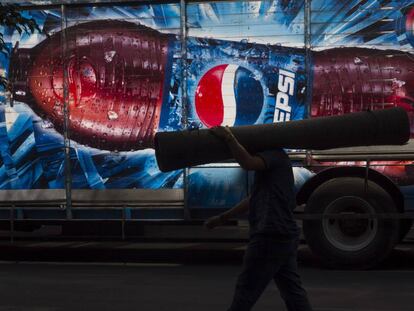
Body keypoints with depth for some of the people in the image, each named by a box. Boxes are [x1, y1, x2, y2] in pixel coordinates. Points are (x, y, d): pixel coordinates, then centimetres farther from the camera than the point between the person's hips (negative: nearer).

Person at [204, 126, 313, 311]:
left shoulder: (274, 154, -4)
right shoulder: (272, 166, 25)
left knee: (245, 294, -4)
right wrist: (222, 218, 35)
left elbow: (248, 163, -26)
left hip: (270, 237, -10)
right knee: (293, 292, 8)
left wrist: (228, 137, -16)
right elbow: (253, 200, 32)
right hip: (284, 237, 10)